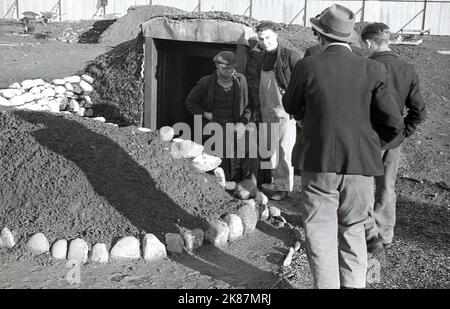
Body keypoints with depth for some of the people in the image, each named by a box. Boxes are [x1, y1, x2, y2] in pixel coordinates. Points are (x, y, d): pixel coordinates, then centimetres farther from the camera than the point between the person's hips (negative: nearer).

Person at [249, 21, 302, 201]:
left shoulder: (290, 57, -9)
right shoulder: (261, 60, 14)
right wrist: (257, 109, 18)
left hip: (285, 112, -7)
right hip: (266, 113, 7)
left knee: (284, 150, -2)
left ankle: (284, 188, 6)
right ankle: (276, 181, 23)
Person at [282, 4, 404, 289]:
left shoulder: (308, 67, -10)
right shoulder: (373, 71, -7)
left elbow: (291, 106, 7)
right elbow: (394, 125, -6)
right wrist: (370, 139, 13)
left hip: (318, 163, -2)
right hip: (360, 164, 2)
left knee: (321, 233, 10)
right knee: (353, 228, 19)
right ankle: (354, 283, 24)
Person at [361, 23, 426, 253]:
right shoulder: (408, 70, 1)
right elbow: (418, 111, 2)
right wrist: (402, 132, 9)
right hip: (394, 143, 6)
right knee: (386, 189, 17)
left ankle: (371, 235, 6)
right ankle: (385, 237, 29)